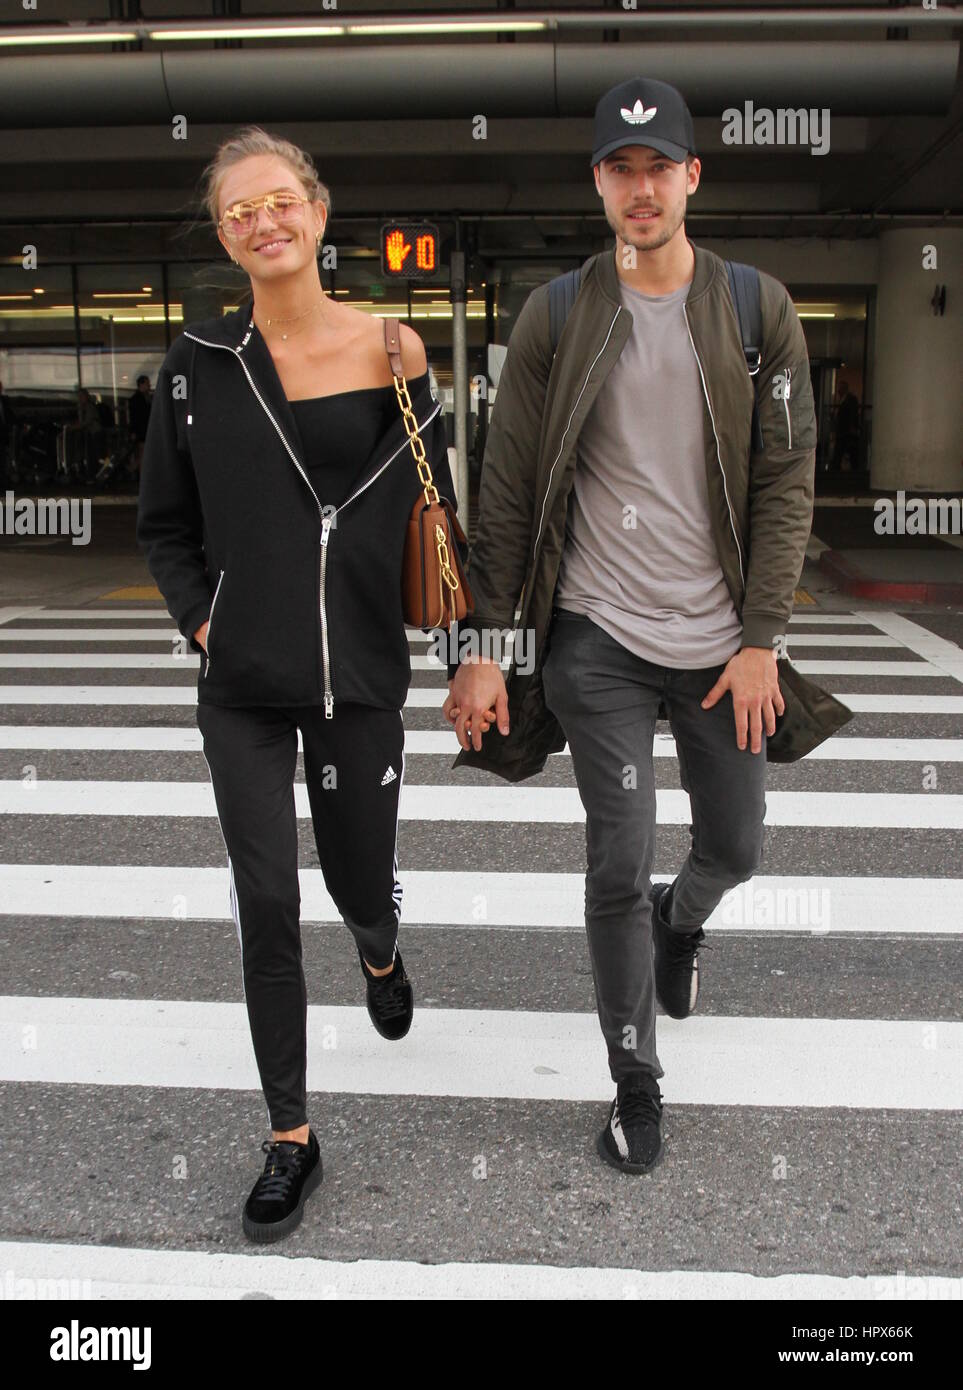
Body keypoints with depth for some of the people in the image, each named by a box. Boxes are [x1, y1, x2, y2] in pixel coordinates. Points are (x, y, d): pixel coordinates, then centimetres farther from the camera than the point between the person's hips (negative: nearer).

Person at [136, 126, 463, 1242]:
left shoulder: (387, 349, -2)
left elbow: (433, 509, 3)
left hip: (360, 676, 0)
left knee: (360, 881, 14)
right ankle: (290, 1138, 19)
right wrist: (203, 621, -2)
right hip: (241, 688, 1)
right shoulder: (198, 364, 1)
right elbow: (163, 526, 8)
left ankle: (380, 954, 54)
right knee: (266, 907, 2)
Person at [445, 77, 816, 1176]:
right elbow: (507, 494, -2)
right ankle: (635, 1084, 21)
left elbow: (787, 481, 0)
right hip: (598, 638, -1)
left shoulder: (758, 312, 2)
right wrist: (482, 645, -6)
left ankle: (680, 924, 52)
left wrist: (761, 640, -6)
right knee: (619, 865, -1)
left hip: (720, 641, 2)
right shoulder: (554, 319, -1)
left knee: (734, 845, 13)